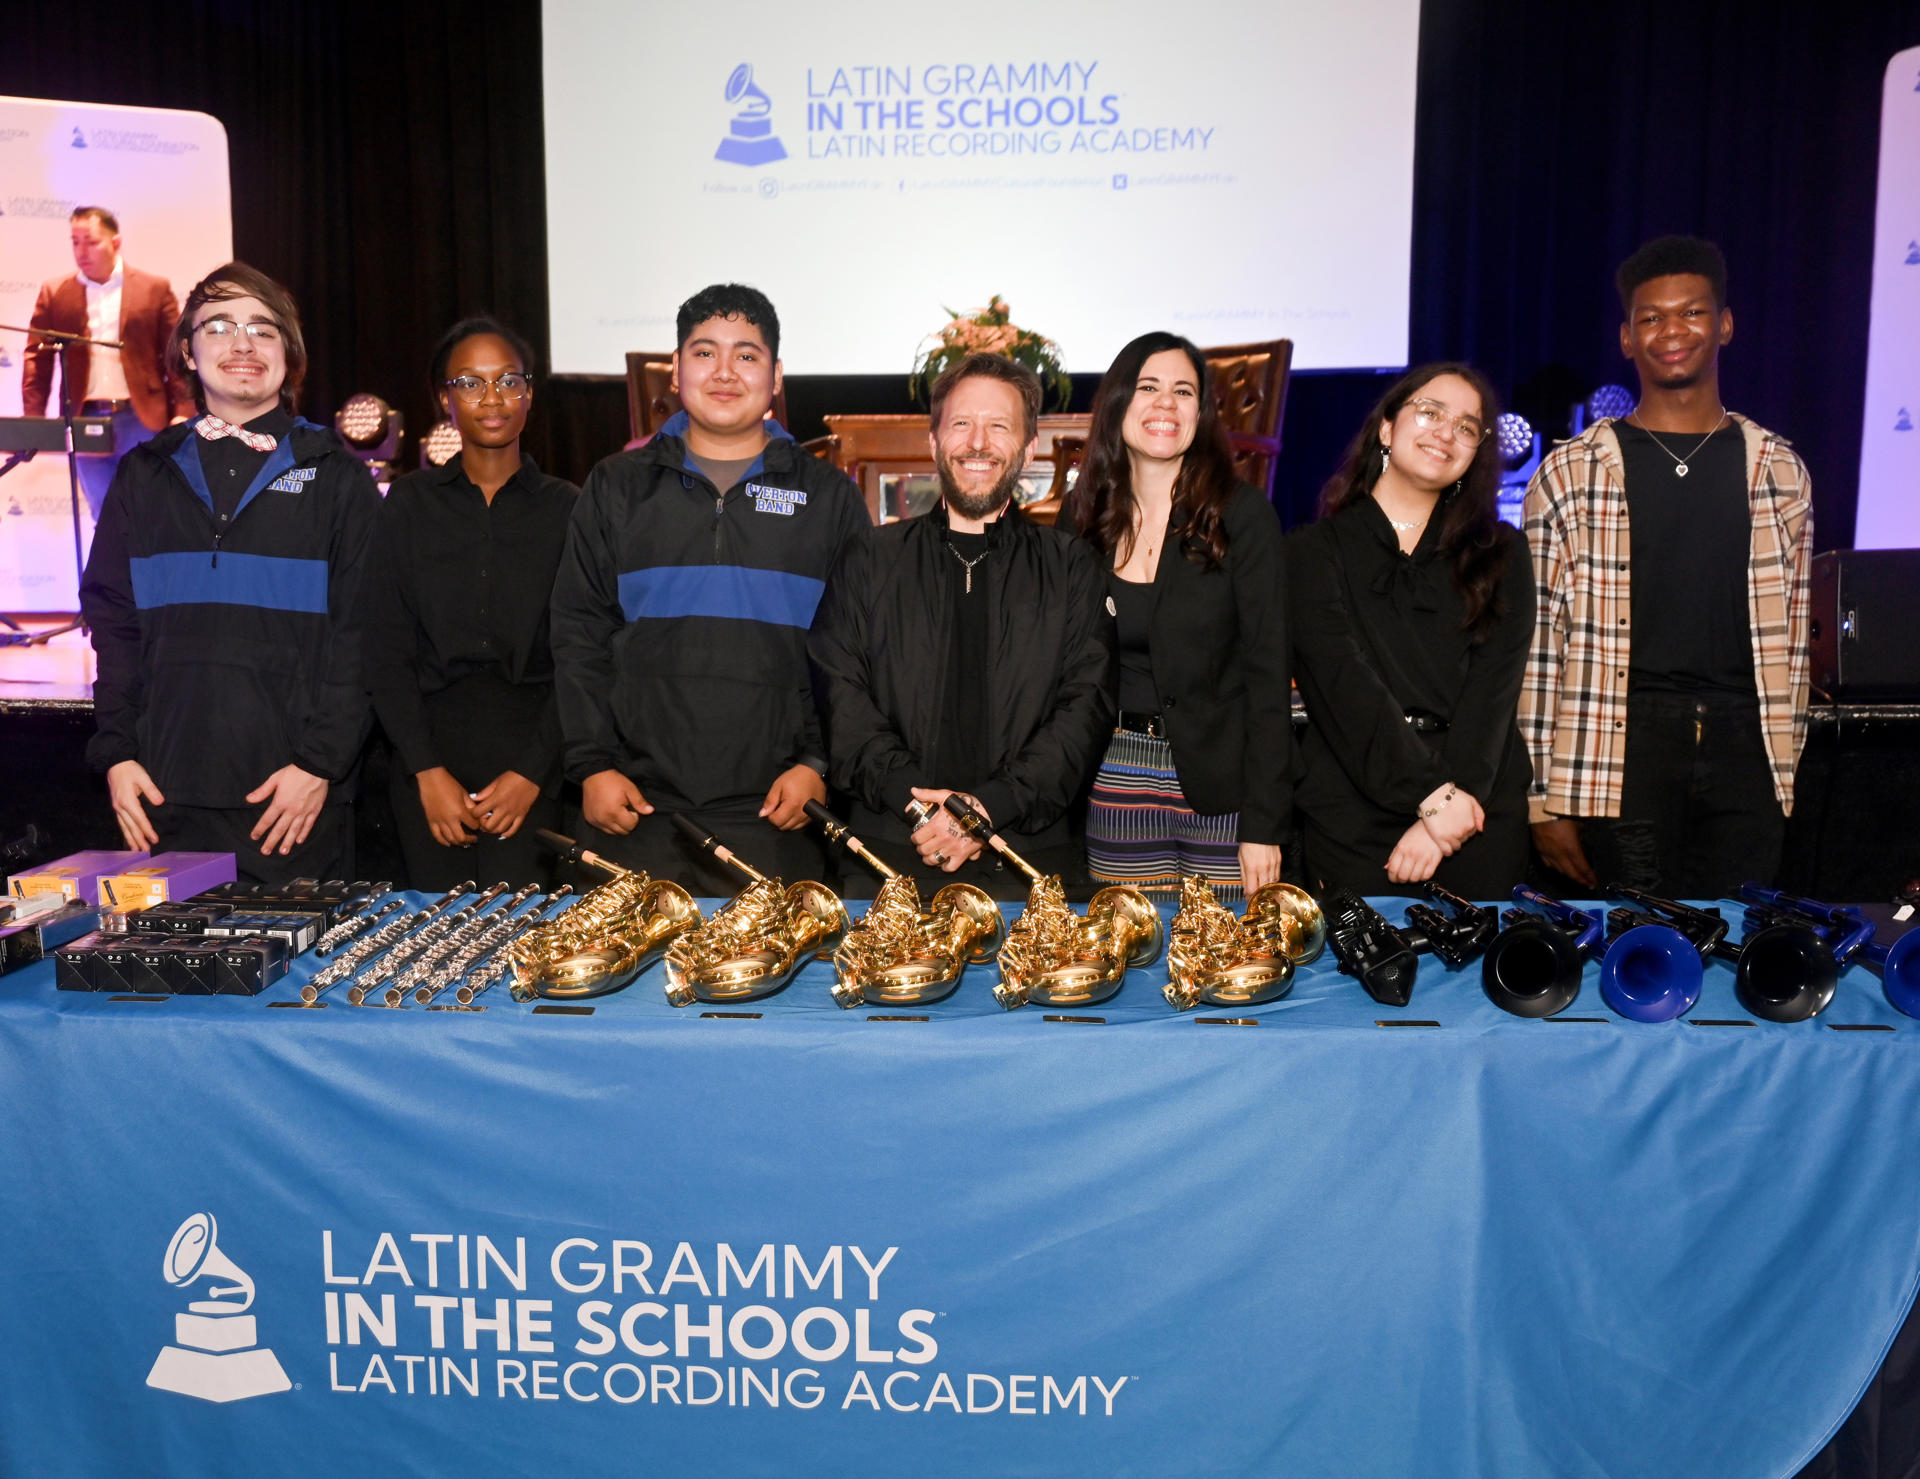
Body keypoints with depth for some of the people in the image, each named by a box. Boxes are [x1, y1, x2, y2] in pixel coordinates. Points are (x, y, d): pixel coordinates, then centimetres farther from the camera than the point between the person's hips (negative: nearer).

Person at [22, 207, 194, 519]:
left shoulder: (155, 289, 6)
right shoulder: (54, 293, 11)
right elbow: (37, 357, 6)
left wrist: (182, 413, -7)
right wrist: (32, 421, -5)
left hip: (140, 421, -2)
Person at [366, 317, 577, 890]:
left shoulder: (565, 508, 6)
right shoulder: (409, 502, 9)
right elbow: (387, 648, 4)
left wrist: (533, 771, -10)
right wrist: (427, 770, -7)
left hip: (534, 750, -1)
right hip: (429, 747, 1)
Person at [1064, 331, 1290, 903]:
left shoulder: (1243, 516, -4)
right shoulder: (1084, 515, 6)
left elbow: (1267, 673, -7)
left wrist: (1264, 824, -12)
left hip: (1218, 785, -2)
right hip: (1116, 785, 3)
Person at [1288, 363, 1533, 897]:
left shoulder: (1501, 554, 11)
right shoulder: (1315, 549, 4)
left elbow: (1493, 690, -1)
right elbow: (1342, 680, -9)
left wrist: (1447, 811, -14)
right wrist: (1432, 793, -18)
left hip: (1482, 816, 2)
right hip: (1352, 819, -2)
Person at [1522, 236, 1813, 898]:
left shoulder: (1778, 470, 12)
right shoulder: (1571, 471, 3)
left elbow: (1790, 636, 15)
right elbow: (1539, 637, 0)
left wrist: (1786, 771, 9)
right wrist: (1545, 799, -5)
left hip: (1743, 746, 3)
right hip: (1620, 751, -2)